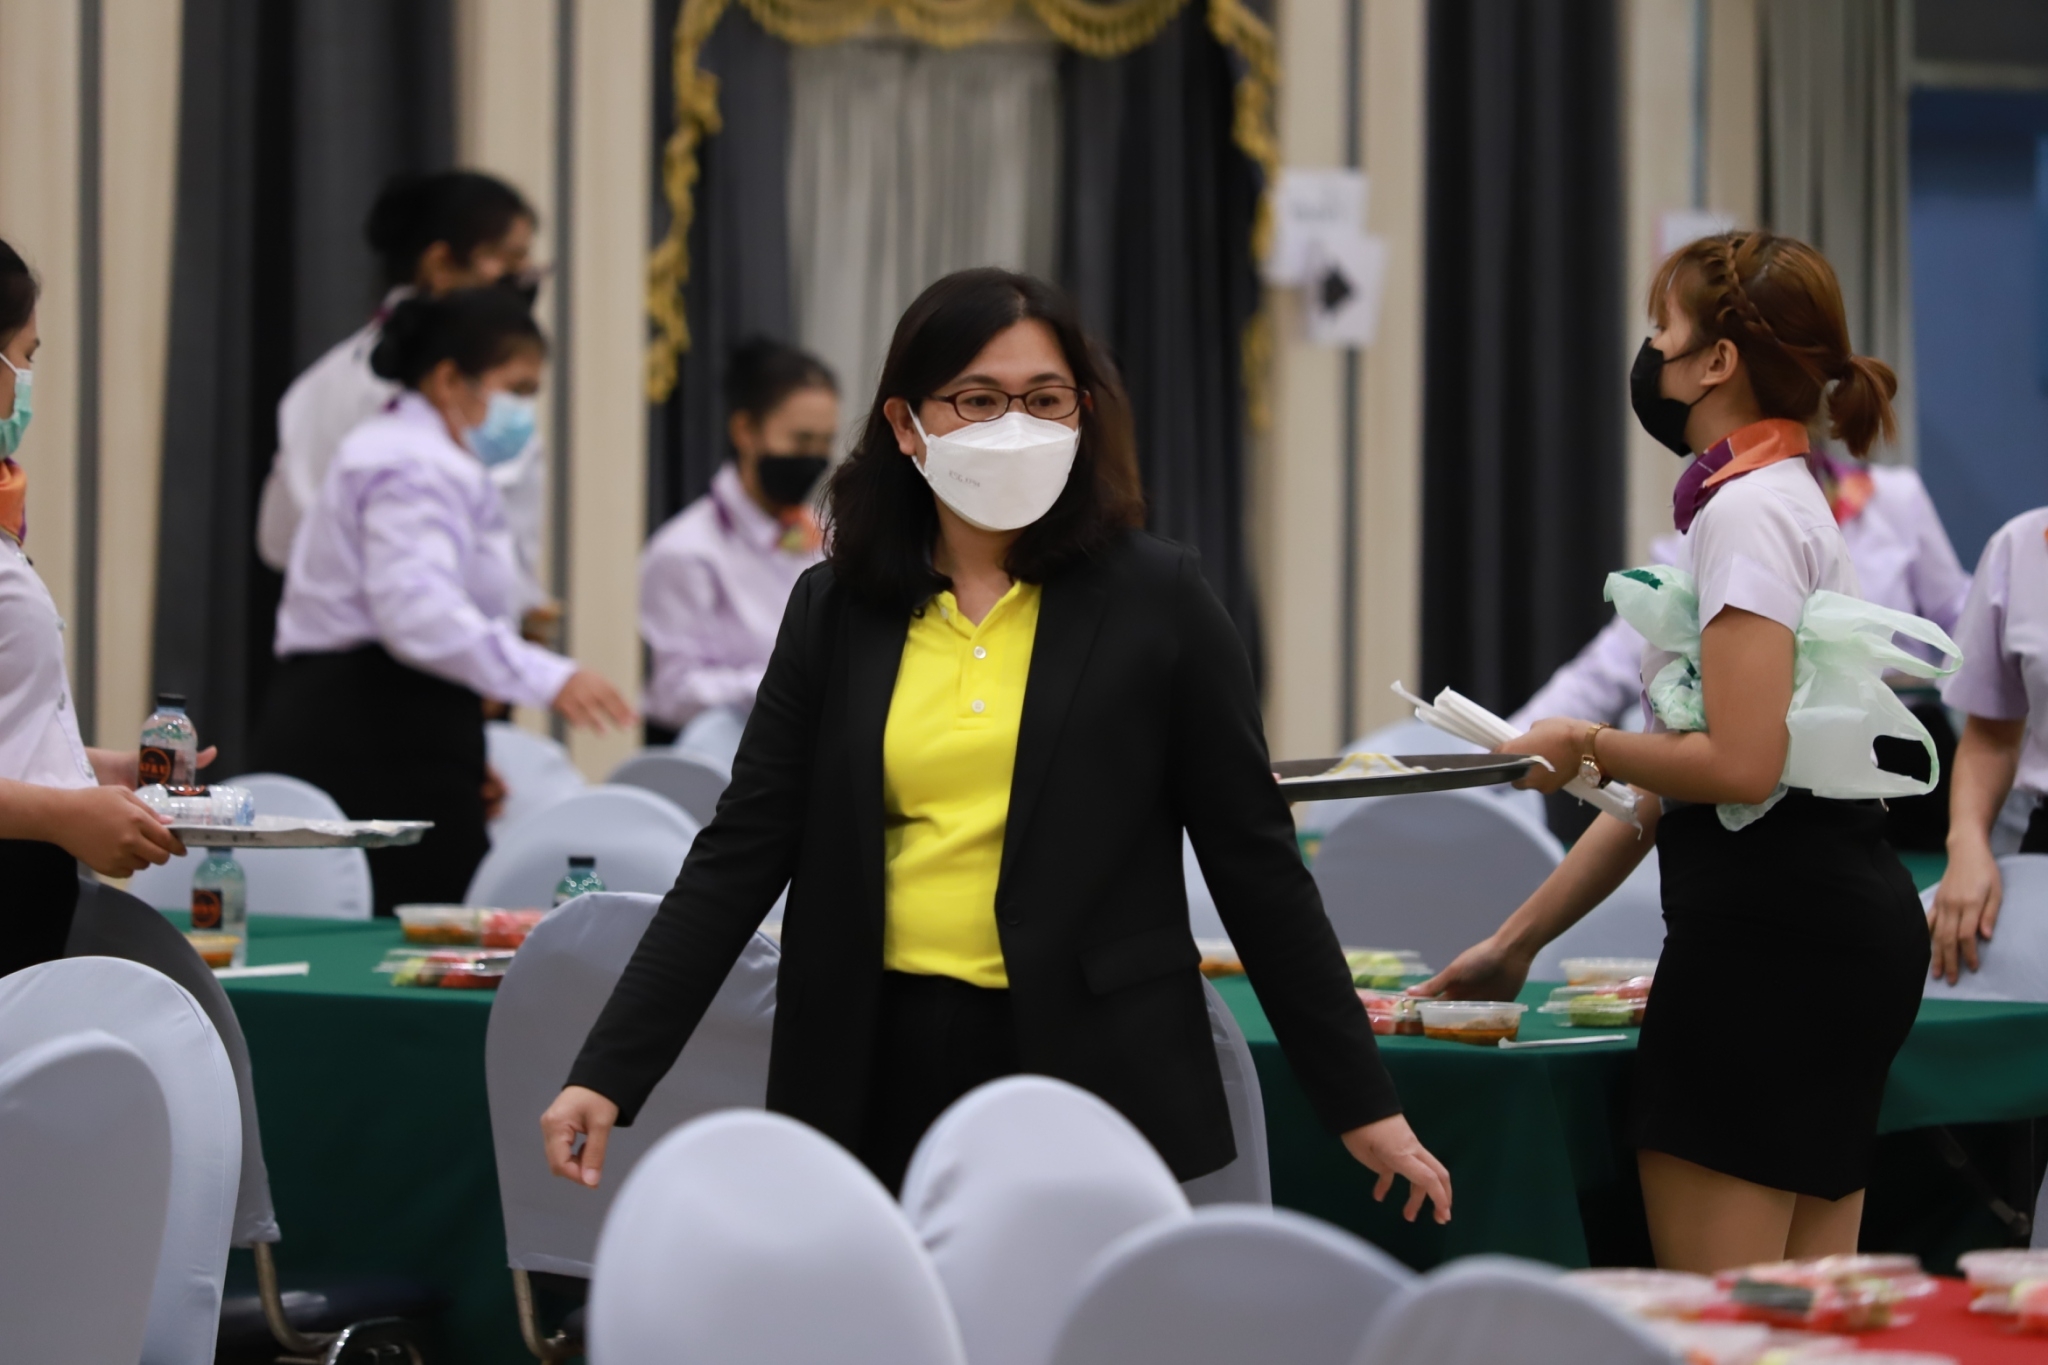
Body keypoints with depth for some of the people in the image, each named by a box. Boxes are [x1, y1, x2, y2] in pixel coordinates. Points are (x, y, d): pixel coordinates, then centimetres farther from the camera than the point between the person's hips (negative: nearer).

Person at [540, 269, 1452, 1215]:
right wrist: (608, 1072, -4)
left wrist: (1362, 1105, 2)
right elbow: (741, 853, 5)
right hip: (885, 1077, 2)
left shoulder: (1153, 601, 0)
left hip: (1090, 1070, -2)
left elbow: (1253, 859, 3)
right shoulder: (834, 611, 7)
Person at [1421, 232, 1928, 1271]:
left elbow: (1738, 764, -22)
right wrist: (1515, 941, 22)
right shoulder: (1782, 499, 20)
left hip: (1769, 916, -10)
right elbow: (1667, 783, 22)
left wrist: (1587, 744, -4)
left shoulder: (1748, 511, -12)